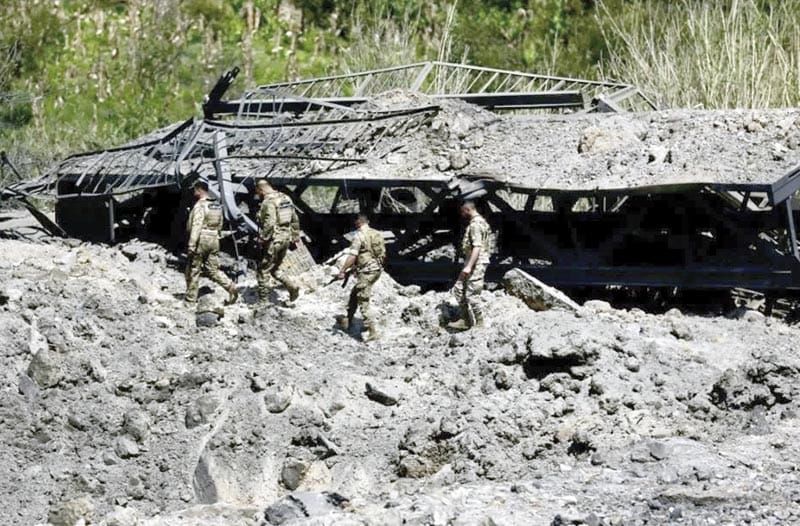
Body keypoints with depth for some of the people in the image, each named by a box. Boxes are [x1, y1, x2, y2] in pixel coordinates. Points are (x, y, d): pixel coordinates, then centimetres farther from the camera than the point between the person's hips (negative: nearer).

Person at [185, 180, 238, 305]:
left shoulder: (199, 206, -13)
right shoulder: (217, 206, 12)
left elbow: (196, 226, -21)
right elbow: (219, 225, 19)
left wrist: (191, 245, -23)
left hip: (201, 240, -7)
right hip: (214, 240, 7)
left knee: (193, 270, 5)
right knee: (213, 269, 10)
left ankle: (191, 299, 10)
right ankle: (231, 287, -10)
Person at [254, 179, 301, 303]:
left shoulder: (268, 202, -15)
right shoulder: (286, 198, 12)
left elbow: (269, 223, -26)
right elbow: (295, 220, 17)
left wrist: (263, 239, -21)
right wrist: (295, 237, 23)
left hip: (274, 240, -9)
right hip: (286, 239, 9)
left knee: (263, 270, 3)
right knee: (275, 268, 22)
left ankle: (263, 300, 7)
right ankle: (292, 286, 3)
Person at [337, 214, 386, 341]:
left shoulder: (359, 236, -12)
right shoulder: (378, 234, 10)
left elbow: (352, 256, -19)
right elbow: (383, 254, 16)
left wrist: (342, 271, -15)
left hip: (366, 272, -8)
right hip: (377, 269, 8)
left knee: (363, 302, -5)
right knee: (354, 294, 24)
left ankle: (374, 331, -12)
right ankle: (348, 321, 34)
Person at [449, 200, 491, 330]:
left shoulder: (475, 224, -17)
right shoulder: (480, 221, 16)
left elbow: (477, 247, -25)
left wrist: (469, 266, -28)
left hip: (476, 263, -11)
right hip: (472, 263, 11)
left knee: (471, 294, -7)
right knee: (459, 288, 12)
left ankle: (479, 323, 1)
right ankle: (465, 320, 14)